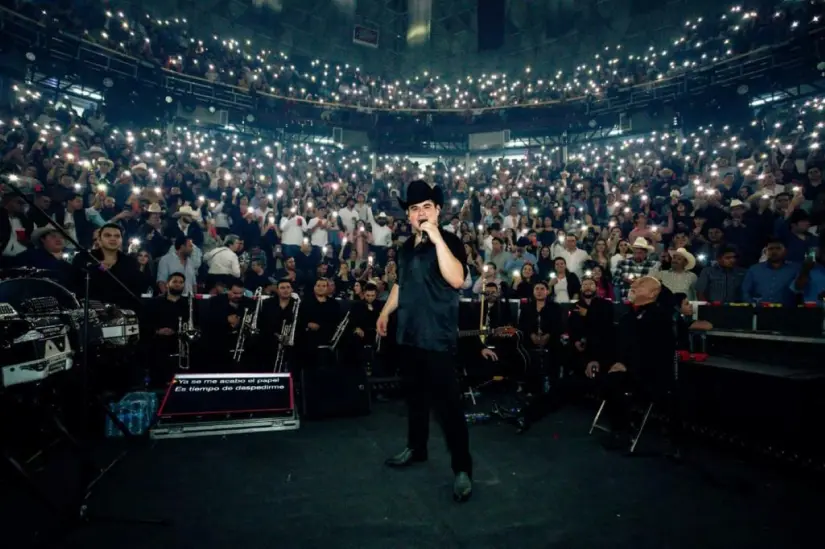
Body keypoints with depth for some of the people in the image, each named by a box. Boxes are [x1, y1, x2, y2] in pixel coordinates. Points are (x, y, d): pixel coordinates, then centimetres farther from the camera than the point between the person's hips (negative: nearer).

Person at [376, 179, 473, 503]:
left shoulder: (449, 242, -10)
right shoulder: (406, 247, 12)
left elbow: (456, 279, -28)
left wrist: (437, 237, -30)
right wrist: (385, 311, 21)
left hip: (437, 337, -7)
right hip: (409, 334, 7)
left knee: (448, 402, -3)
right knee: (416, 394, 19)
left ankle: (462, 468, 10)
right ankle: (416, 448, 37)